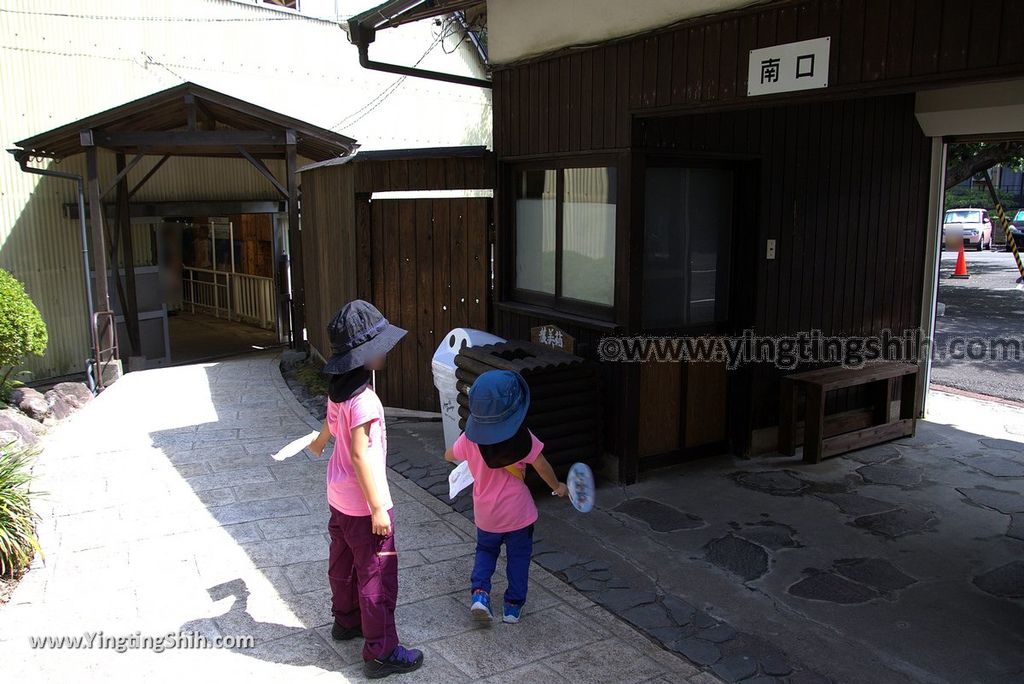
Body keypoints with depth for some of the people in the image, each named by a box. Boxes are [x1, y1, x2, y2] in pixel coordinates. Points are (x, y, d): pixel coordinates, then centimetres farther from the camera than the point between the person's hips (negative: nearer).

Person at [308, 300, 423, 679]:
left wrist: (320, 441, 45)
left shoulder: (338, 389, 1)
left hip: (339, 496, 9)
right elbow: (360, 455, -28)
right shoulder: (364, 400, -28)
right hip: (362, 504, -9)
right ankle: (381, 653, 10)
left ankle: (346, 621, 44)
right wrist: (378, 508, -23)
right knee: (377, 576, 1)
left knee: (344, 562, 25)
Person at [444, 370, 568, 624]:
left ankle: (479, 592, 6)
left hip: (485, 514, 2)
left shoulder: (469, 438, -11)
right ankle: (513, 606, 20)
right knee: (518, 556, 16)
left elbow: (449, 456, 7)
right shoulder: (521, 437, -19)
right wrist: (557, 486, 6)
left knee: (485, 550, 24)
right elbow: (541, 465, -12)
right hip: (518, 512, -2)